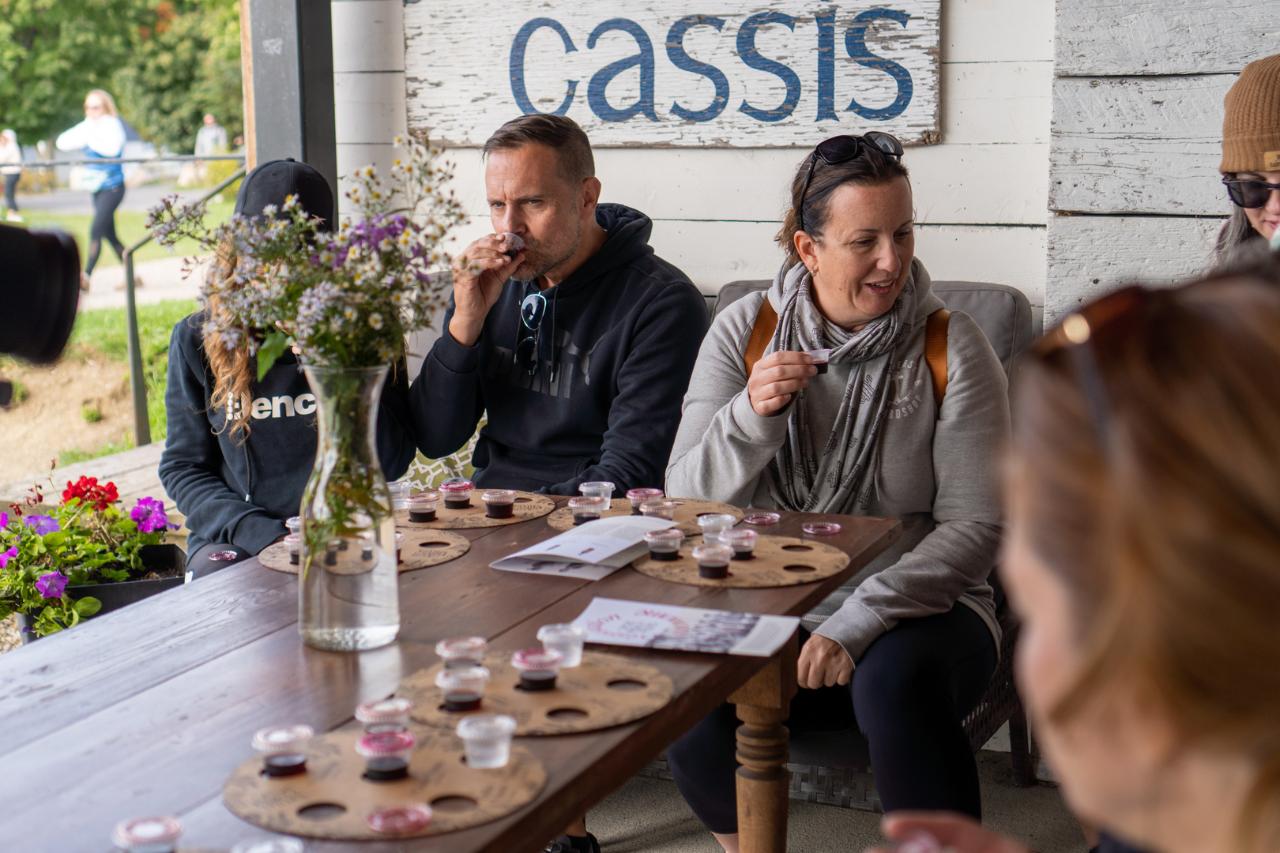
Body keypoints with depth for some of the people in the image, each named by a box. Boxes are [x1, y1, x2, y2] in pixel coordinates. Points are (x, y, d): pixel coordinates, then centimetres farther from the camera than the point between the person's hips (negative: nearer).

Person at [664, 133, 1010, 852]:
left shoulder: (953, 348, -5)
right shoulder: (745, 331, 1)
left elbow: (975, 527, -10)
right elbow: (686, 502, -2)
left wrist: (856, 625, -22)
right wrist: (751, 416, -22)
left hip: (915, 610, -2)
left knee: (898, 679, -35)